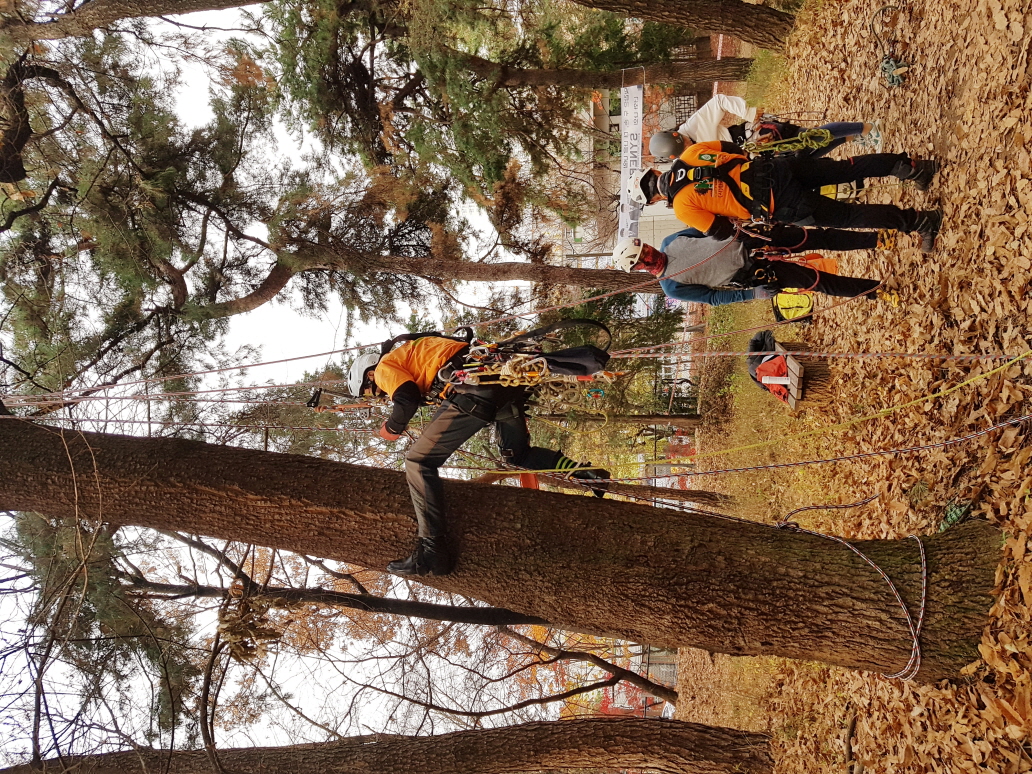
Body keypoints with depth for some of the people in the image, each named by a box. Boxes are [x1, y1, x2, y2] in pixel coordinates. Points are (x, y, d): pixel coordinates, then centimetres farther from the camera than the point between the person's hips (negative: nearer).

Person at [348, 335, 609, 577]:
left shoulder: (384, 368, 12)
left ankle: (433, 552, -9)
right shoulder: (411, 353, 37)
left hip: (474, 388, -9)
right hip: (509, 382, 9)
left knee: (419, 462, -3)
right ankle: (584, 471, 8)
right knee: (517, 455, 28)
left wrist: (392, 428, 13)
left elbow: (408, 399, -4)